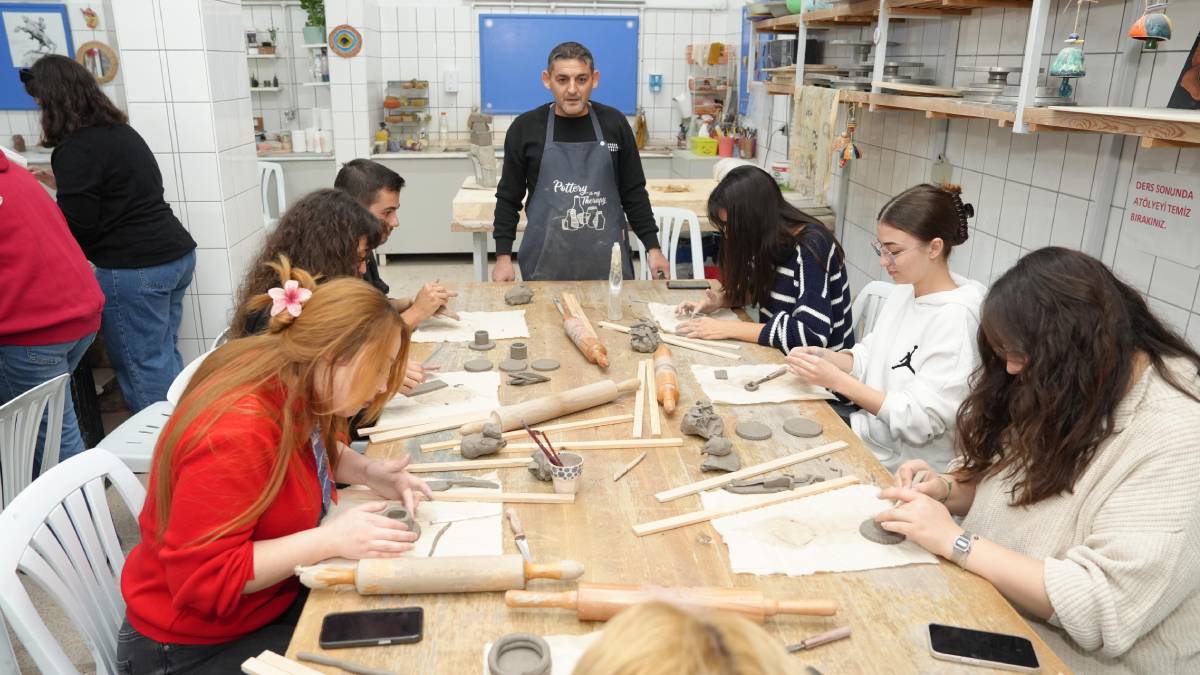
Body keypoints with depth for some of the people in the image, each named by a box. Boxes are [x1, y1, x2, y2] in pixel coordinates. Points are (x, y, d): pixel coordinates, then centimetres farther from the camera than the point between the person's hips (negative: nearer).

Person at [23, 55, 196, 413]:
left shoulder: (76, 148, -13)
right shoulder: (119, 130, 15)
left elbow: (75, 227, -10)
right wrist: (65, 185, 36)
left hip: (135, 269, -9)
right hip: (176, 253, 9)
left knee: (142, 369, 1)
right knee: (164, 356, 18)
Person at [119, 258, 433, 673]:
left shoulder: (297, 388, -8)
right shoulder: (237, 432, -33)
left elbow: (319, 451, 14)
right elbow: (201, 579, -30)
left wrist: (367, 472, -6)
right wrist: (330, 539, -32)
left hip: (272, 598, 8)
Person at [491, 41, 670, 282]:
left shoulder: (614, 123, 2)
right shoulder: (525, 127, -1)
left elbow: (633, 192, 7)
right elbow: (509, 198, 4)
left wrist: (653, 247, 2)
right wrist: (503, 256, -2)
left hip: (607, 260, 1)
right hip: (546, 262, -1)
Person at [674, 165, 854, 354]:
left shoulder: (810, 248, -23)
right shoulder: (769, 239, -2)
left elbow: (813, 334, -31)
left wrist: (728, 328, -28)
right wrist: (721, 300, -4)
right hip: (778, 354, 7)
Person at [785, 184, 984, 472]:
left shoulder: (957, 317, -22)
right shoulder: (904, 291, 4)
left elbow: (920, 420, -23)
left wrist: (837, 380, -24)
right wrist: (823, 356, -8)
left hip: (900, 469, -7)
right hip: (866, 433, 7)